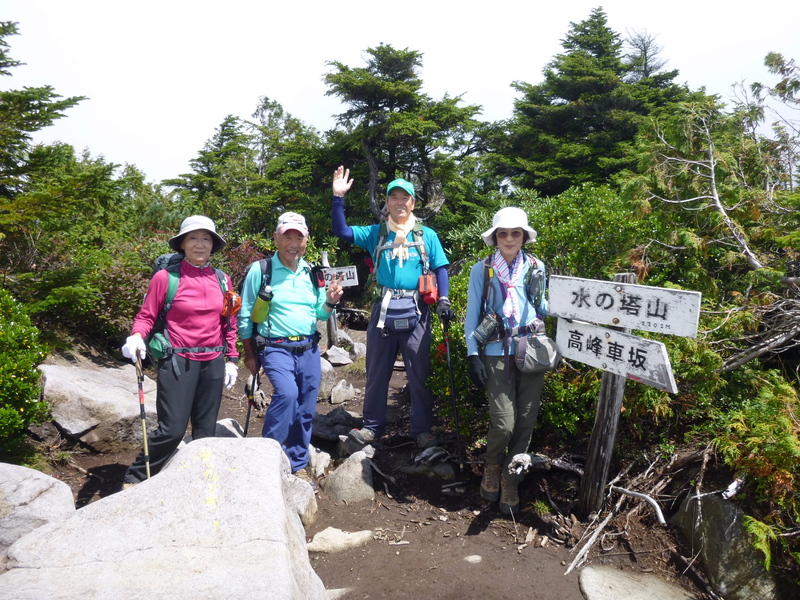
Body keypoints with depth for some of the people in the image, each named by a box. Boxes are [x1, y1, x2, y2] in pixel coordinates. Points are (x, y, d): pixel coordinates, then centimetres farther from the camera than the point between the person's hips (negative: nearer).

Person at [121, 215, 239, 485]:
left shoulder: (222, 280, 8)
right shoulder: (166, 277, -5)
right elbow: (147, 315, -2)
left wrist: (232, 359, 10)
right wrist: (136, 337, -22)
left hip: (213, 363, 5)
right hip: (177, 361, -5)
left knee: (206, 430, 11)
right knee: (172, 430, -7)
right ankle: (135, 478, 15)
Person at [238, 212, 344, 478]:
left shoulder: (312, 273, 9)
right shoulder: (260, 270, -5)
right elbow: (245, 316, -1)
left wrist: (330, 301, -7)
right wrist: (249, 354, 0)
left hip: (309, 349, 5)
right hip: (276, 348, -5)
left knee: (305, 411, 8)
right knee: (287, 393, -28)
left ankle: (298, 465, 26)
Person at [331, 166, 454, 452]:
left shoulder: (427, 235, 9)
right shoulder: (375, 234, 11)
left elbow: (440, 269, 7)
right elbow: (342, 231, 4)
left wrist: (443, 299, -7)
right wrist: (338, 197, -6)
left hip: (416, 312, -1)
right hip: (383, 310, 1)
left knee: (419, 373, 4)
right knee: (377, 372, 10)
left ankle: (422, 430, 17)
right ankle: (372, 427, 24)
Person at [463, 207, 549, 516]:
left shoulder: (536, 267, 10)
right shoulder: (481, 270, 4)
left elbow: (542, 309, 18)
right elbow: (472, 314, 3)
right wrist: (473, 355, -5)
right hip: (497, 351, -2)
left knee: (526, 421, 2)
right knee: (503, 422, -9)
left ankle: (510, 480, 23)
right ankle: (492, 467, 23)